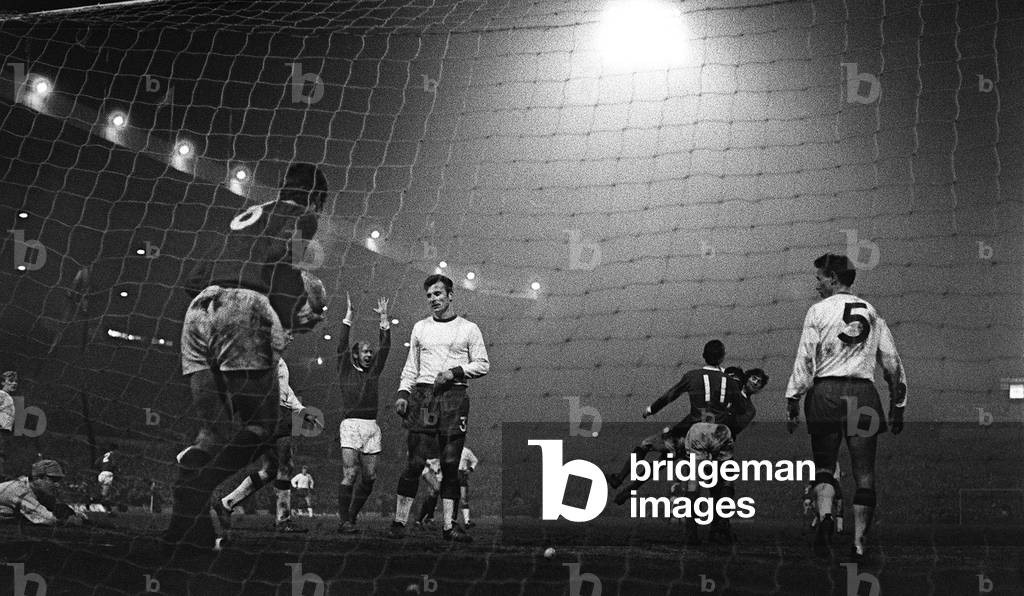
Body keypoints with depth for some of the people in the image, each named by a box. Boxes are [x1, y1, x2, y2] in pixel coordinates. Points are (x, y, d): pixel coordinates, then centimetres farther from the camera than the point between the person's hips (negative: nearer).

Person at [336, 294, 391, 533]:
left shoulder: (374, 371, 16)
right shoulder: (346, 370, 7)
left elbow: (384, 348, 11)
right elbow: (342, 345, -3)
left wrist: (384, 319, 6)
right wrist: (348, 317, -7)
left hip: (371, 427, 5)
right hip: (350, 424, -5)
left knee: (369, 476, 2)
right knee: (350, 474, -13)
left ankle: (350, 516, 16)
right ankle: (344, 521, -10)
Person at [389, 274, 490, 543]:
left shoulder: (469, 329, 8)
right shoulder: (420, 327, 16)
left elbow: (483, 365, 4)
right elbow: (411, 366, 17)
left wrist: (455, 372, -10)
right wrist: (403, 393, 4)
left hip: (454, 398, -1)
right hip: (422, 396, 1)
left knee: (450, 463, -2)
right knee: (415, 462, -5)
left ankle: (448, 525, 1)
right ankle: (399, 521, -2)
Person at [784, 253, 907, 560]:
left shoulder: (819, 311, 3)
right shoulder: (872, 313, 14)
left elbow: (805, 359, -5)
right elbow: (893, 364, 14)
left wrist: (793, 400, -3)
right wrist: (897, 407, 19)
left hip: (826, 391, -2)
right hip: (864, 394, 2)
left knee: (824, 465, 8)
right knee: (864, 472, 4)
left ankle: (825, 514, -17)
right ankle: (859, 541, 2)